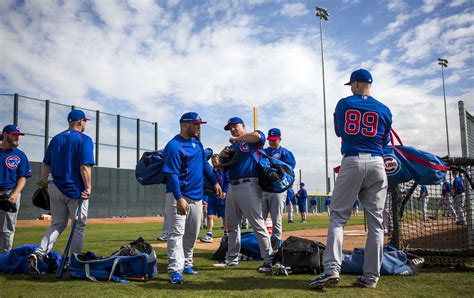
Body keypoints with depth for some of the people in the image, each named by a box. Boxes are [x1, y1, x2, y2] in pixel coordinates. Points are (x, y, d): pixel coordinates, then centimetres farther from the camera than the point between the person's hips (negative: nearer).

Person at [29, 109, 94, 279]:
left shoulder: (56, 139, 11)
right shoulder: (85, 140, -8)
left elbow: (46, 165, 12)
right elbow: (85, 166, -17)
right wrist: (88, 188, -14)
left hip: (55, 188, 6)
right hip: (75, 189, -6)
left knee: (57, 225, 13)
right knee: (79, 226, 7)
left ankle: (38, 254, -6)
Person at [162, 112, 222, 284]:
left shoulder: (196, 142, 10)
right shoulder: (174, 146, -16)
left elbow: (204, 163, 20)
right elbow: (172, 175, -21)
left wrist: (214, 182, 16)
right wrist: (179, 199, -28)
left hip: (196, 196, 8)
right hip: (179, 196, -8)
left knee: (192, 234, 14)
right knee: (177, 232, -9)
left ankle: (186, 264, 27)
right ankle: (175, 270, -7)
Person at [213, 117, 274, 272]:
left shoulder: (253, 140, 1)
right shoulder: (232, 147, 23)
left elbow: (258, 136, -24)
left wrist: (237, 138, -10)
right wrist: (221, 156, -1)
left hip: (248, 186, -8)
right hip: (232, 187, 8)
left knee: (258, 224, -10)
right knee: (232, 225, 14)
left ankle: (268, 259, -5)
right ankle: (232, 258, 26)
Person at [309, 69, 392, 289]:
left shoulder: (343, 104, 8)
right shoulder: (383, 109, 10)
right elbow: (384, 141, 17)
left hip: (351, 162, -1)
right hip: (376, 163, 2)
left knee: (338, 216, 1)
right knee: (375, 221, 5)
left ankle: (332, 268, -13)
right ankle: (371, 276, 6)